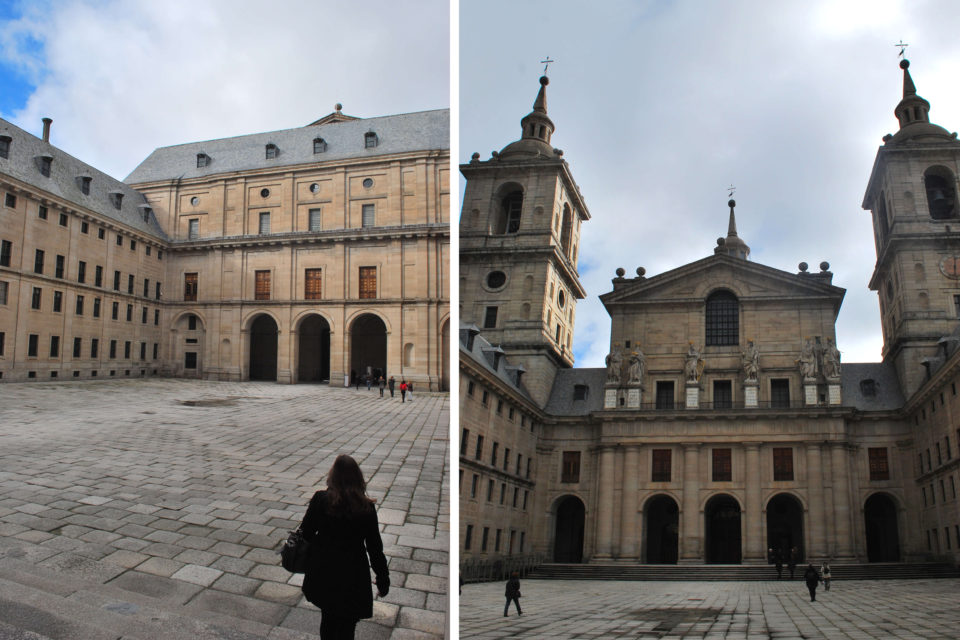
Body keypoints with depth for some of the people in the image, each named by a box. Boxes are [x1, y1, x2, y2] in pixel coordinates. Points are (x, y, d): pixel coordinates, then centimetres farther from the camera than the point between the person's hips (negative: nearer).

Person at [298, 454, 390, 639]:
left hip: (323, 574, 2)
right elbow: (375, 549, -8)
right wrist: (383, 580, 3)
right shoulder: (366, 508, -15)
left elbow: (305, 533, -4)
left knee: (328, 619, 24)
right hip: (353, 579, -2)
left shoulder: (320, 500, -14)